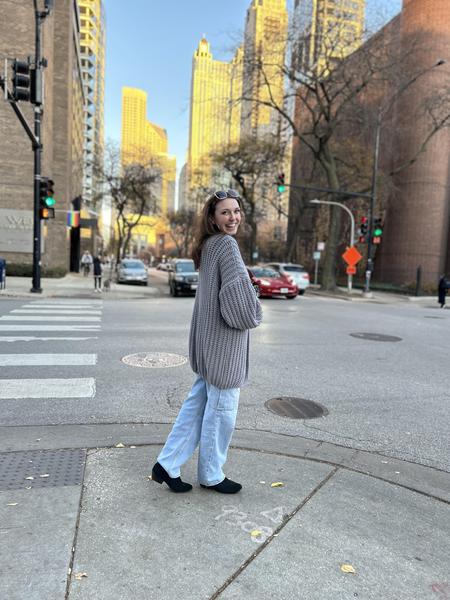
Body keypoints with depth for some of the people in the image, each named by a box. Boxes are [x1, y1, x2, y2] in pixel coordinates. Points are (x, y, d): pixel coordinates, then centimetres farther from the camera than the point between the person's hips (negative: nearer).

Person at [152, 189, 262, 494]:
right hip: (225, 340, -9)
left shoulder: (208, 246, 12)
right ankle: (211, 475, 25)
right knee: (222, 409, 7)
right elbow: (237, 292, -24)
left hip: (207, 338, 9)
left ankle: (168, 464, 24)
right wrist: (253, 317, -5)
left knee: (198, 403, 17)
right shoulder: (227, 244, -16)